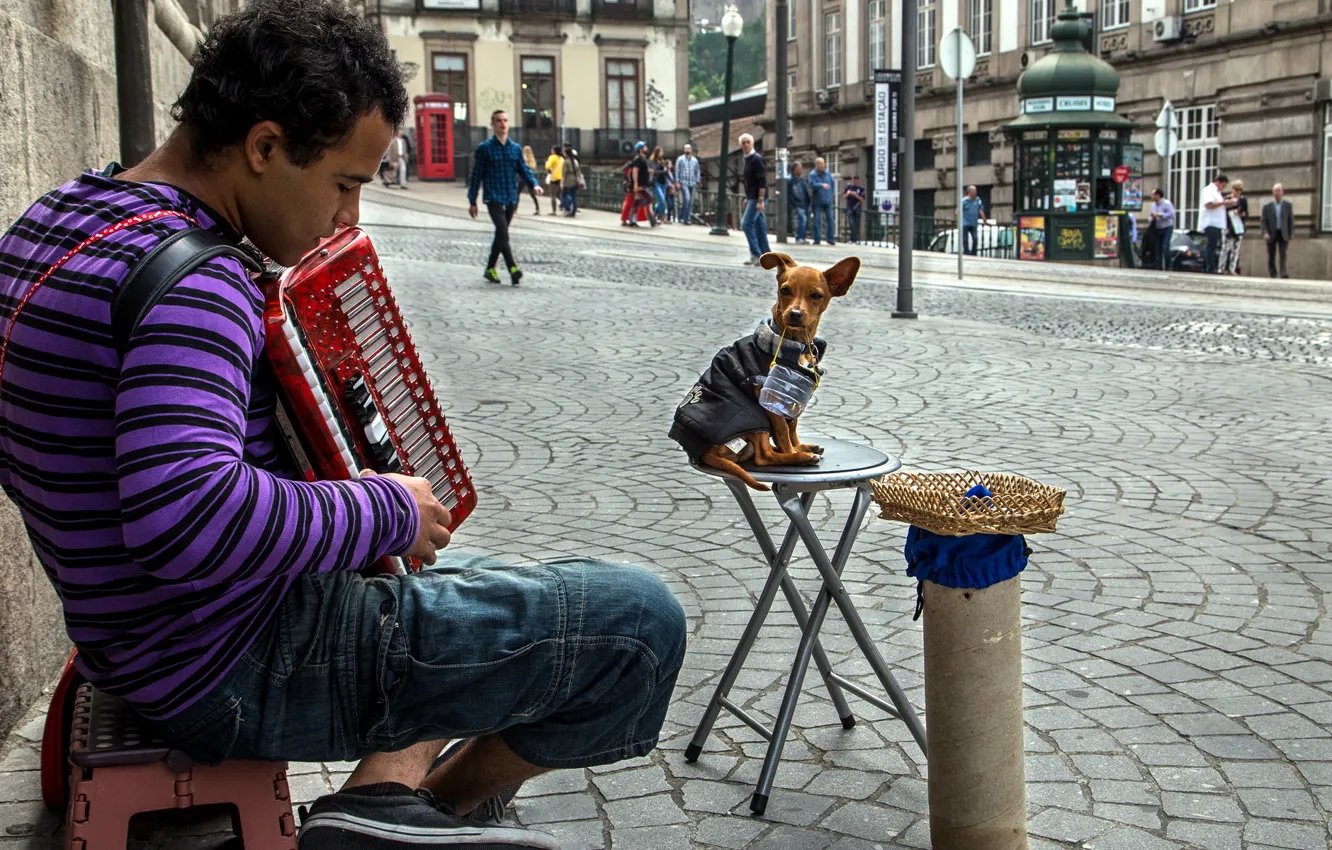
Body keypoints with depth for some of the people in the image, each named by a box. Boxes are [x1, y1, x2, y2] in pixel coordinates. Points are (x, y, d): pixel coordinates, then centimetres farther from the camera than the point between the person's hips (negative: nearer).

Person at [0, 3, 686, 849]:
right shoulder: (188, 279, -25)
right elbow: (190, 519, -39)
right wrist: (388, 513, -24)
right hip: (242, 670, -10)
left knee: (463, 581, 31)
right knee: (640, 621, -12)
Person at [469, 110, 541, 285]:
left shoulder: (516, 148, 11)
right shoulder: (484, 148, -1)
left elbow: (524, 171, 9)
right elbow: (476, 176, 1)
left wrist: (534, 185, -12)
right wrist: (472, 202, 0)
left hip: (511, 199, 5)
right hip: (494, 198, -5)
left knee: (501, 234, 12)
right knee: (502, 233, -19)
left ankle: (490, 269, 25)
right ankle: (513, 268, -26)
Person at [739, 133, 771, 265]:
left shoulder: (757, 159, -14)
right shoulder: (747, 159, 14)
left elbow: (762, 182, -19)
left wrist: (760, 200, -24)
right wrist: (747, 198, 22)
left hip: (757, 198, -9)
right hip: (752, 197, 9)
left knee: (746, 223, -13)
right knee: (759, 226, 9)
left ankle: (755, 254, -9)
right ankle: (765, 255, 11)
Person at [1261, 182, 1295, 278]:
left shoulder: (1288, 205, 3)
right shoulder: (1267, 206, 1)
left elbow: (1291, 220, 5)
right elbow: (1264, 221, 0)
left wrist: (1291, 234, -1)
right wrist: (1265, 233, -14)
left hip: (1283, 234, -1)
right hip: (1271, 234, 1)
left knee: (1283, 254, -13)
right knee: (1271, 256, 5)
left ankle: (1283, 273, -21)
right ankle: (1272, 274, 16)